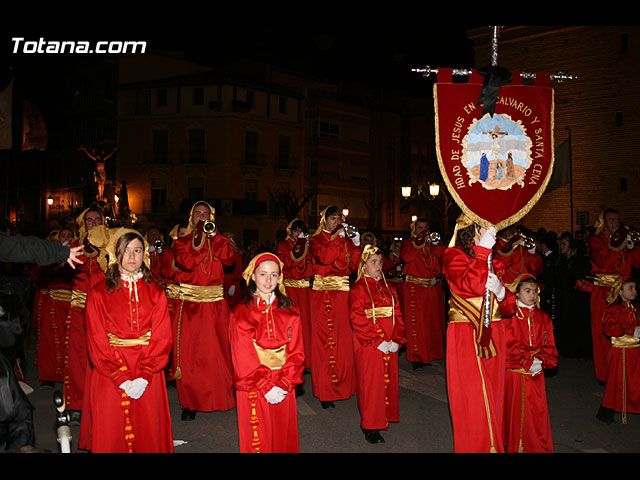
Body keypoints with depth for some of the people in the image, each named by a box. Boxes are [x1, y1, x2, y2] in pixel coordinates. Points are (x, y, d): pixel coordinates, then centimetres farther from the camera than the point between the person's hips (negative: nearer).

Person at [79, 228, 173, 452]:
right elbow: (97, 342, -5)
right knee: (110, 435, 0)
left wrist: (144, 376, -13)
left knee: (147, 434, 2)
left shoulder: (156, 292, 5)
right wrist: (121, 379, -13)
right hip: (109, 375, -1)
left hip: (148, 376, 1)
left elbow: (162, 337, -1)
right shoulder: (99, 293, 0)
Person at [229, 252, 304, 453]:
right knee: (258, 440, 5)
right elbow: (243, 357, -9)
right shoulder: (240, 313, -5)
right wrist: (266, 387, -14)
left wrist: (284, 384, -11)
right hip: (253, 388, -2)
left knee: (284, 437, 11)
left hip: (284, 388, 3)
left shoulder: (290, 311, 3)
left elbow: (296, 352, 0)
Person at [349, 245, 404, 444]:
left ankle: (385, 417, 29)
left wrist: (396, 340, -5)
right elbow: (358, 320, -15)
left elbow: (397, 315, 7)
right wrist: (378, 342, -18)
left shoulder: (389, 288, 11)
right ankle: (370, 427, 9)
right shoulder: (358, 289, -8)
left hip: (390, 344, 6)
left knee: (389, 381, 13)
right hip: (368, 344, -6)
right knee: (371, 383, 0)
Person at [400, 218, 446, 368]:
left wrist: (438, 246, -11)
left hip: (433, 287, 4)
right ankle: (417, 357, 1)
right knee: (415, 321, -6)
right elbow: (405, 257, -14)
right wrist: (418, 242, -16)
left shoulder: (434, 243, 15)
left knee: (434, 321, 6)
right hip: (414, 288, -3)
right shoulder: (408, 242, 6)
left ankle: (432, 353, 18)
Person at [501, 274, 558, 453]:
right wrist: (529, 362, -25)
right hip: (514, 374, -3)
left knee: (537, 412, 4)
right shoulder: (510, 316, -4)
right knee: (515, 412, 3)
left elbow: (549, 346, 6)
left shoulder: (543, 318, 9)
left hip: (536, 374, 3)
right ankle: (515, 447, 15)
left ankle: (538, 447, 17)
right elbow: (510, 346, -15)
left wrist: (541, 362, -8)